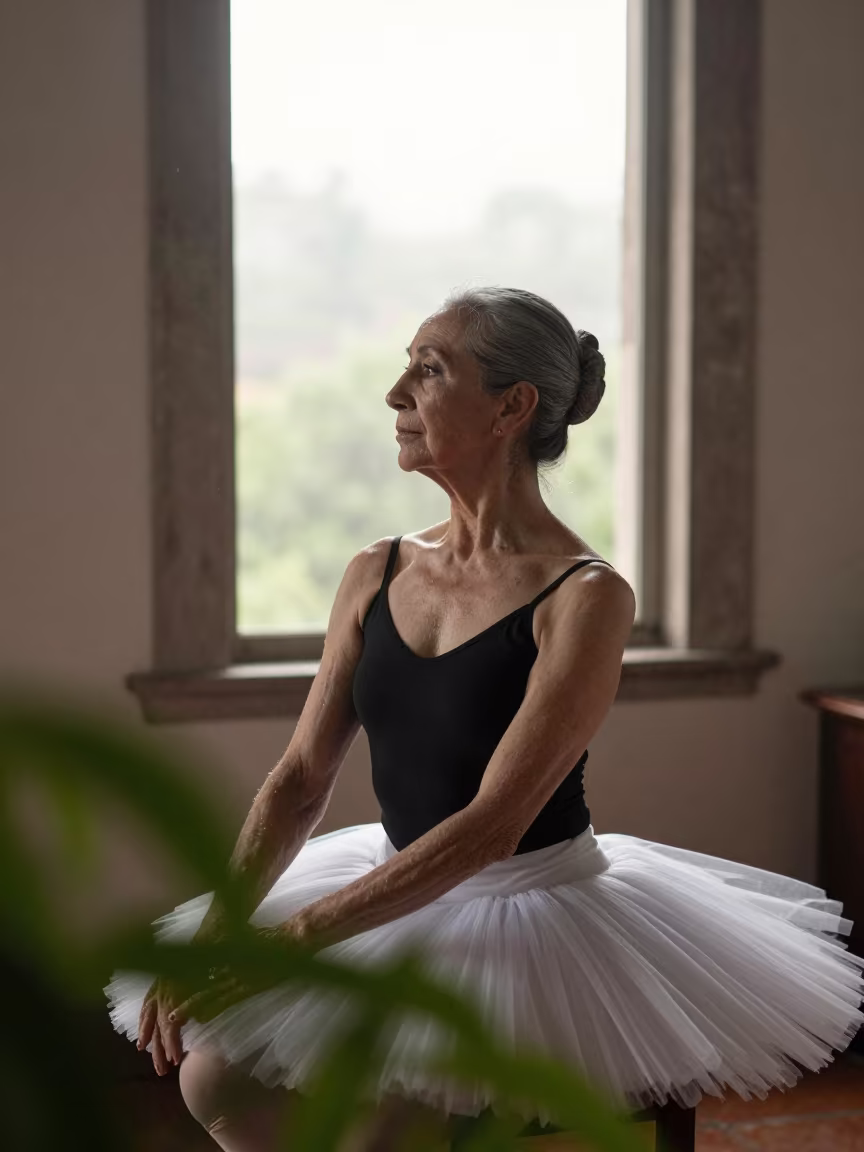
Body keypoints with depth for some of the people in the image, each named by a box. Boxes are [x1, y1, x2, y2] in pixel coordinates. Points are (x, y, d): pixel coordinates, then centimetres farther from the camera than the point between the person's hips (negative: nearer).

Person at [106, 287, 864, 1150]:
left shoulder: (586, 596, -16)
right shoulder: (377, 575, 3)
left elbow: (494, 821, -21)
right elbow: (300, 780, 3)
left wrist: (295, 934, -24)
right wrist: (215, 932, -12)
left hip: (543, 910, -5)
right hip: (402, 893, 6)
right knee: (212, 1075, -11)